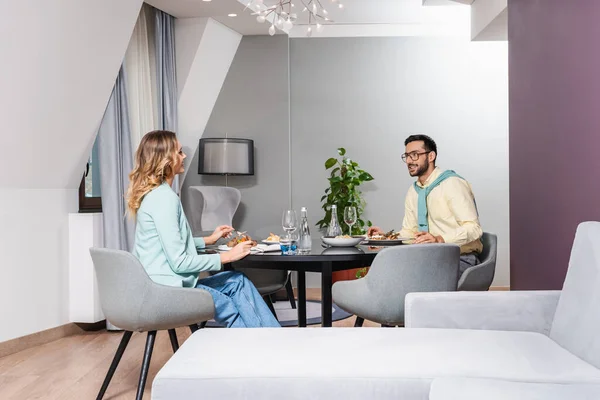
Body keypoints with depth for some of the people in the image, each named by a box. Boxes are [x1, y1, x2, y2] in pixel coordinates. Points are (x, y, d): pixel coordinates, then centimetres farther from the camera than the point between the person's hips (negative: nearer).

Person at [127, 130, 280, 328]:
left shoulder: (154, 194, 11)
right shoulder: (164, 197, -20)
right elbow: (179, 262, -22)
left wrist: (209, 239, 23)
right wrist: (227, 256, -14)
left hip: (164, 284, 9)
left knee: (237, 281, 9)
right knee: (234, 311, 4)